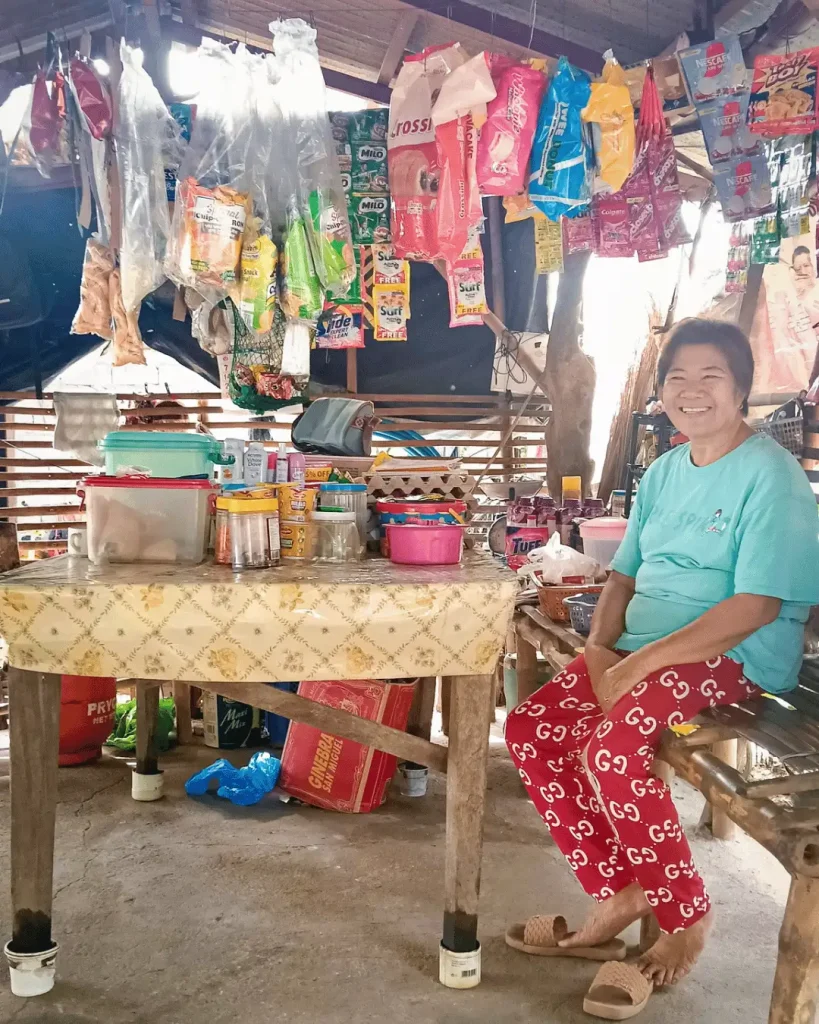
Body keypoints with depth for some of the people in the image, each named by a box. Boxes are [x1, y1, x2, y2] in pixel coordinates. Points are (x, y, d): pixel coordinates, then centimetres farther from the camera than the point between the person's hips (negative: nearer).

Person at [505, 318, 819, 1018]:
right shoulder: (665, 472, 14)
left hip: (734, 657, -8)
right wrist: (600, 649, -5)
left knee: (611, 750, -30)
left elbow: (755, 606, -20)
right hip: (641, 649, 8)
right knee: (530, 730, -8)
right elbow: (624, 575, 14)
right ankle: (618, 893, 4)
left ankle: (688, 914, -4)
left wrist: (637, 664, -22)